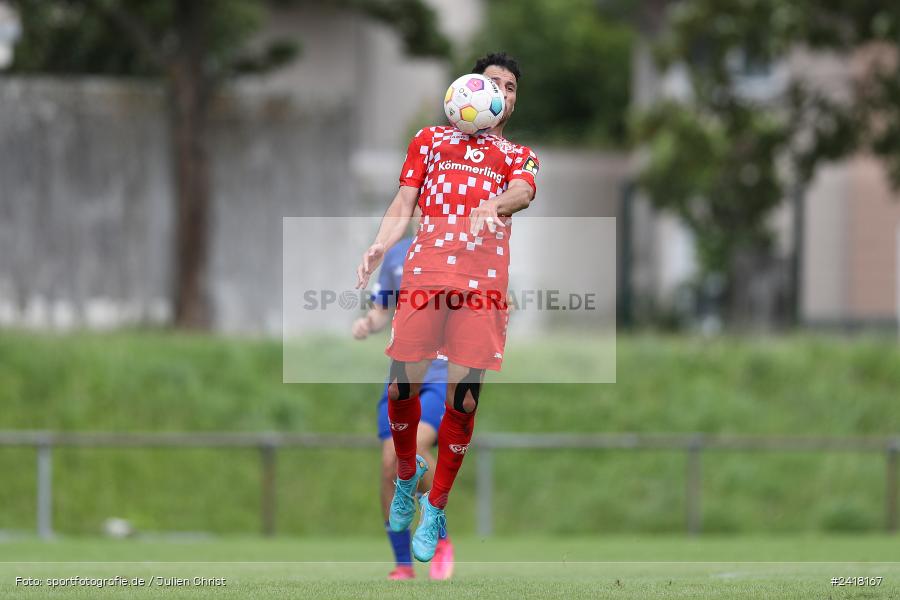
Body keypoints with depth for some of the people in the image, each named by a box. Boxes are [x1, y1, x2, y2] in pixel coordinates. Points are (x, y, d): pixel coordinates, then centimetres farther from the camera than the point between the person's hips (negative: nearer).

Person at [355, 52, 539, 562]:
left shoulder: (519, 156, 20)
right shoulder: (432, 139, 21)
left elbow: (522, 193, -4)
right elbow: (404, 203, 14)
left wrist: (493, 204, -29)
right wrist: (379, 247, -7)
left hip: (484, 282, 0)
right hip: (426, 269, 0)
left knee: (463, 396, -6)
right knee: (404, 384, -6)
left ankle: (435, 511, 7)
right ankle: (407, 476, 22)